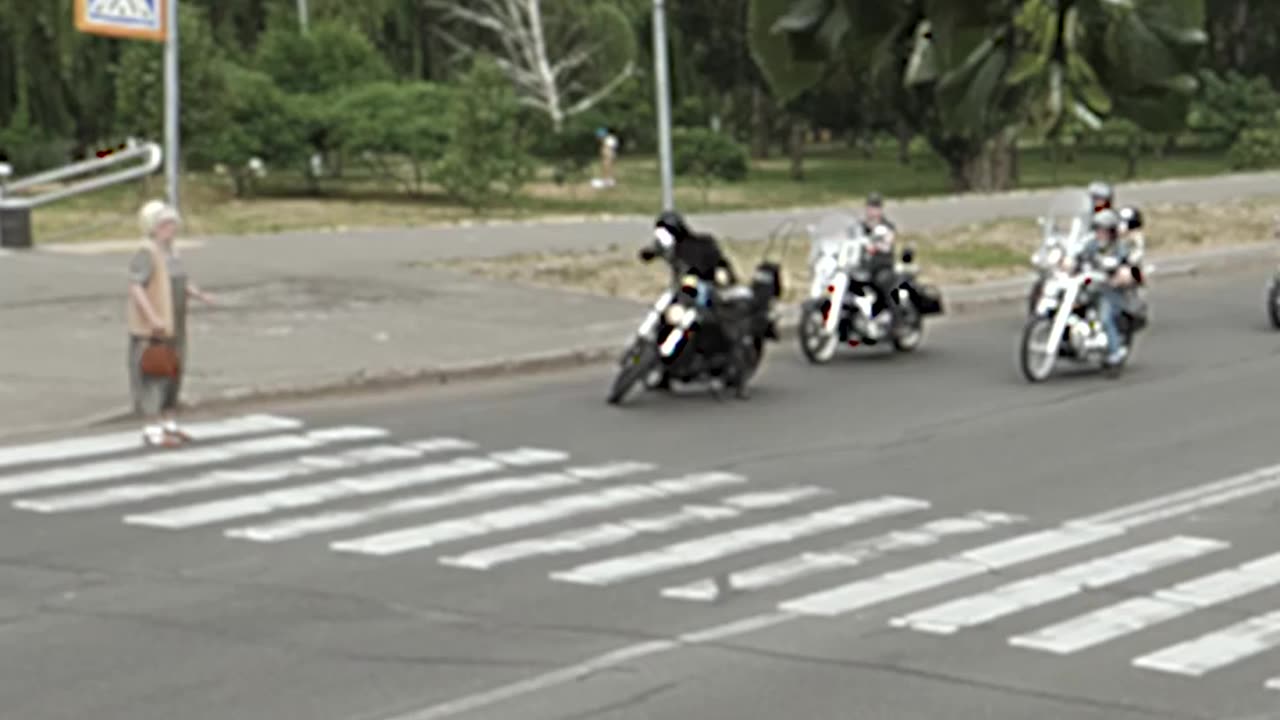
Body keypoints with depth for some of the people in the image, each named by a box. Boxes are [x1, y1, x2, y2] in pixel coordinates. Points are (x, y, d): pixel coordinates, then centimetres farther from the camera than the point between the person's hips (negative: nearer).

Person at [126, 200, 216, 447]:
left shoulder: (170, 251, 11)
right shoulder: (146, 253, -17)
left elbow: (181, 282, 19)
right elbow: (136, 288, -24)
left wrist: (200, 294, 1)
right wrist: (153, 318, -30)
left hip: (172, 325, 9)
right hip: (151, 328, -9)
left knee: (173, 372, 13)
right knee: (152, 376, -5)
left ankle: (168, 424, 22)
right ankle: (152, 430, -1)